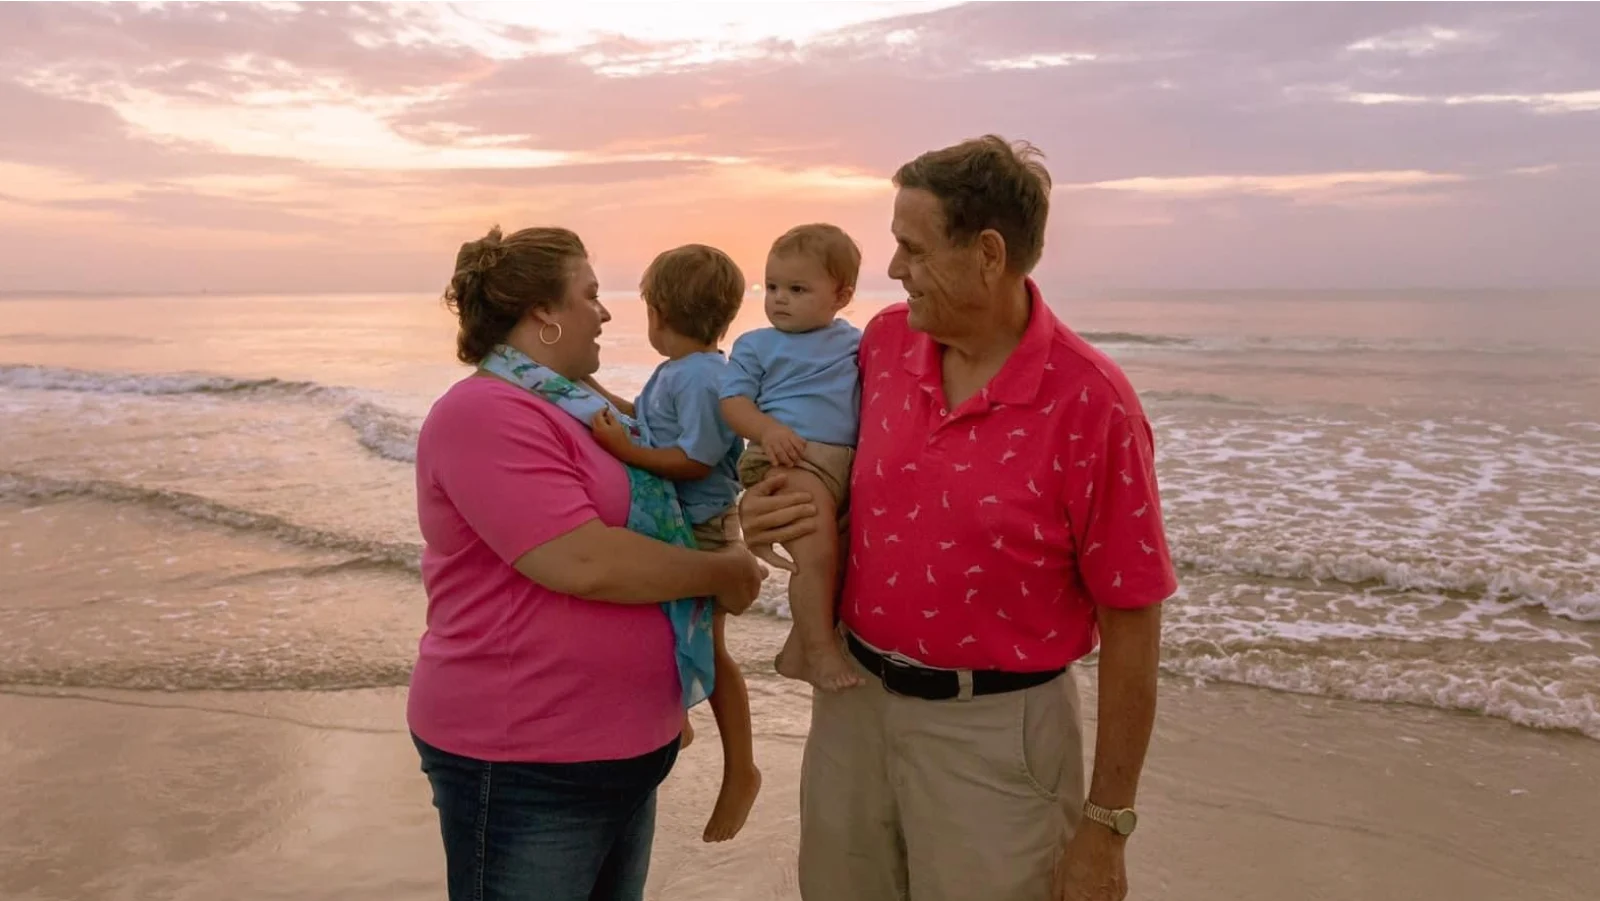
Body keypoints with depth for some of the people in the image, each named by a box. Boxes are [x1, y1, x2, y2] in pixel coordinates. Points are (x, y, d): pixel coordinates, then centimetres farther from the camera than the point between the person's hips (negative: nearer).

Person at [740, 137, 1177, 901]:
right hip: (853, 700, 5)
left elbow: (1131, 621, -13)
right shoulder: (885, 339, -2)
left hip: (993, 730, -5)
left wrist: (1106, 825, -9)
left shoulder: (1090, 404, -18)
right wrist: (776, 507, -7)